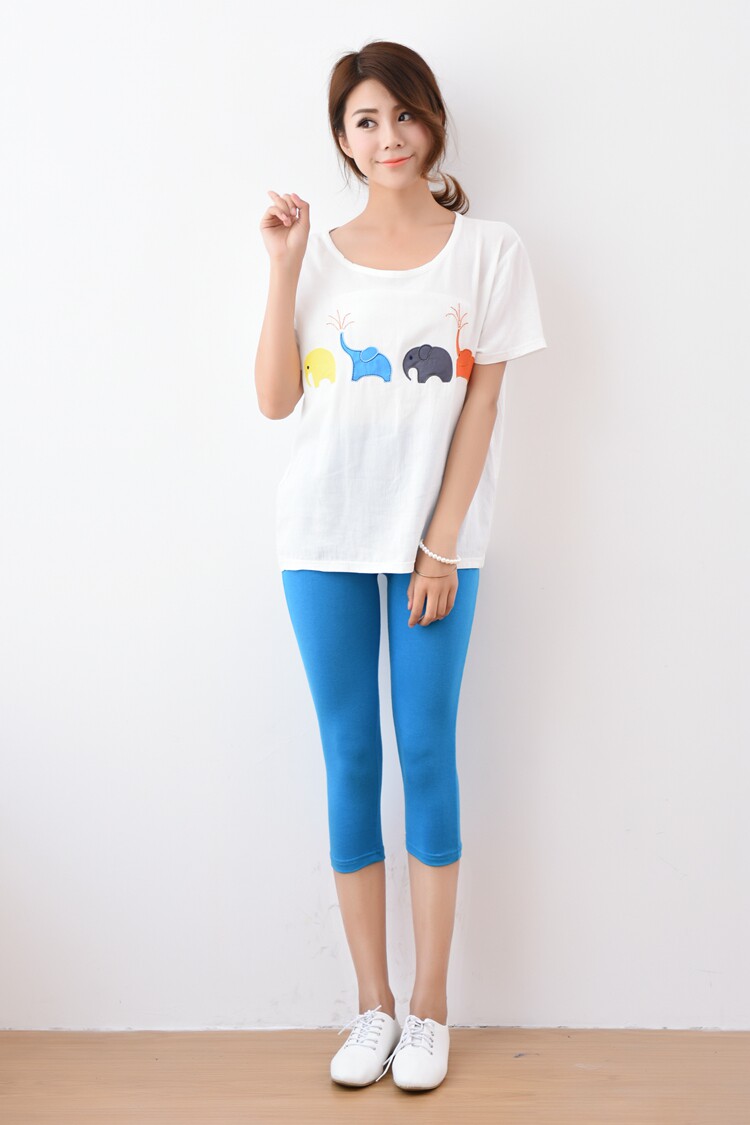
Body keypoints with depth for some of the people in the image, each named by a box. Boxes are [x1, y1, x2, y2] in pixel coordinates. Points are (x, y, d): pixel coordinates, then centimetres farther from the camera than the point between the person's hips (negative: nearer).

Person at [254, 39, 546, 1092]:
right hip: (325, 539, 2)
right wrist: (282, 268, -7)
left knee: (426, 753, 0)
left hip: (435, 540, -2)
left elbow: (482, 408, -3)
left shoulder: (489, 250, 2)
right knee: (349, 760, 5)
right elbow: (276, 399, -1)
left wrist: (440, 547, -8)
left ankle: (430, 1009, 14)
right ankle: (373, 1005, 17)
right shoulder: (319, 255, 8)